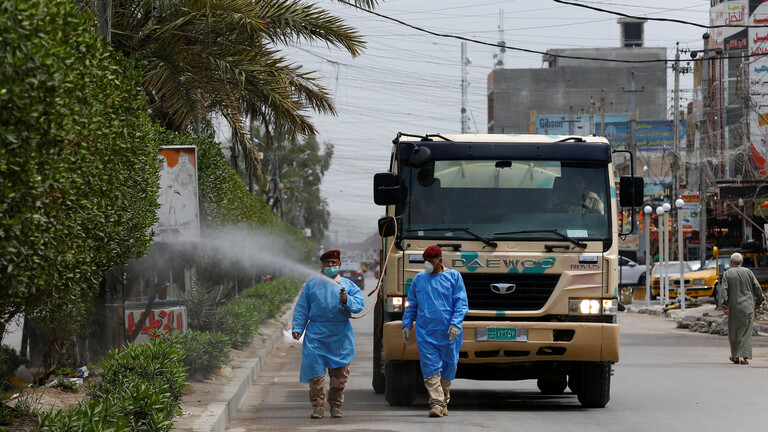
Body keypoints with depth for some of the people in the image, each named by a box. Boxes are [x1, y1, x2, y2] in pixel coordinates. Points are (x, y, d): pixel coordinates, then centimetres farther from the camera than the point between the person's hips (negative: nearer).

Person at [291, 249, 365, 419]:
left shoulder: (348, 285, 10)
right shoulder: (312, 284, 11)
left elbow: (359, 303, -2)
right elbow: (301, 308, 12)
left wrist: (347, 301, -22)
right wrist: (297, 328, 3)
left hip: (340, 337, 0)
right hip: (316, 336, 0)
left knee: (339, 373, 4)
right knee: (316, 373, -6)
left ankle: (336, 405, 15)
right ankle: (318, 406, -1)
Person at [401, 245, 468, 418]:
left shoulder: (453, 277, 5)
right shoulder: (419, 279, 13)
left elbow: (461, 303, 0)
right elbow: (411, 305, 19)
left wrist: (456, 323, -12)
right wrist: (406, 324, 9)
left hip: (447, 332, -1)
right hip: (425, 332, 1)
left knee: (448, 367, 6)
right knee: (431, 368, -9)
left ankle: (444, 402, 21)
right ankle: (436, 403, -12)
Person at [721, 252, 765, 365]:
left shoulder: (727, 273, 1)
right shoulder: (748, 272, 3)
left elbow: (724, 289, -9)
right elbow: (757, 287, 3)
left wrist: (725, 305, -11)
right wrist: (758, 301, 16)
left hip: (733, 306, 0)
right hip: (747, 307, 0)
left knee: (733, 332, 14)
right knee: (746, 331, -1)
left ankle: (735, 356, 19)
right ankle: (743, 356, -12)